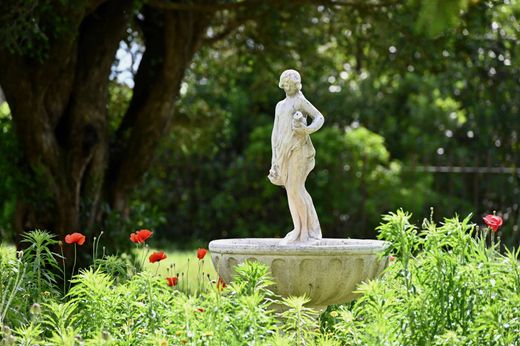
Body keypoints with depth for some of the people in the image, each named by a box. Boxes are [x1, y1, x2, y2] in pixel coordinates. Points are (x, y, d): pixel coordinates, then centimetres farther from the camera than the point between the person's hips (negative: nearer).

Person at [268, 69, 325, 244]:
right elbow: (276, 132, 20)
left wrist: (307, 129, -25)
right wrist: (274, 157, 14)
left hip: (298, 148, -7)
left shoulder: (300, 101, 1)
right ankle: (299, 230, 6)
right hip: (284, 150, 7)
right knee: (292, 190, 4)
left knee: (295, 189, -12)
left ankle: (306, 230, -5)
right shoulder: (280, 105, 22)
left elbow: (319, 117, -7)